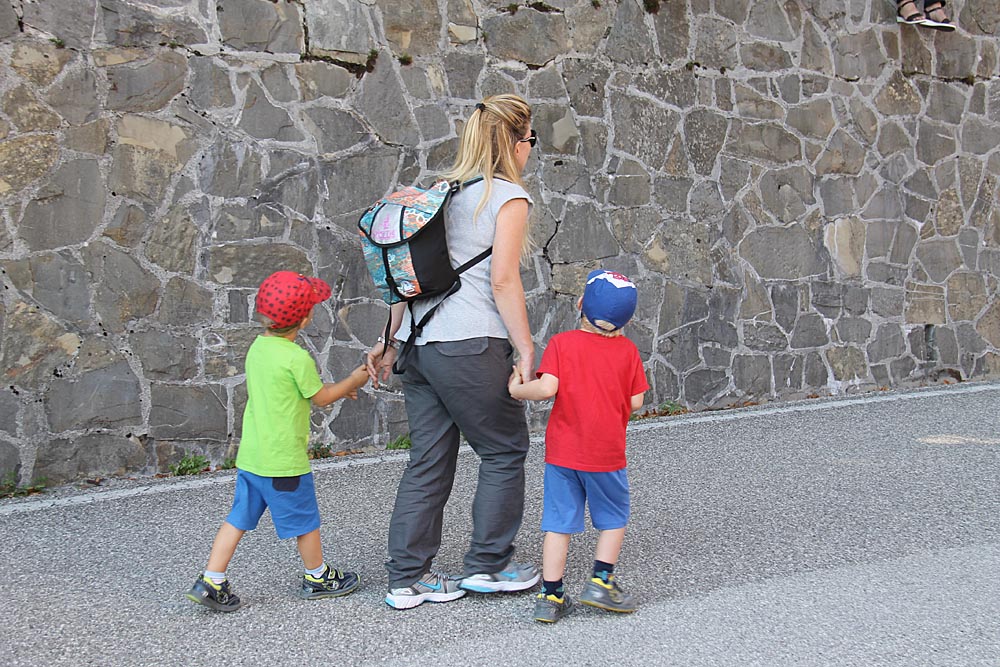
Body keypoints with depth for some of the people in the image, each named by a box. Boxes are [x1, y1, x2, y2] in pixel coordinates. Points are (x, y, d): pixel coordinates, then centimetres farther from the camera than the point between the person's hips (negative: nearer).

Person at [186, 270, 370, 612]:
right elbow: (321, 397, -6)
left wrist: (336, 389, 22)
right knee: (304, 519, 11)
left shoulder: (258, 347, 7)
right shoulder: (297, 358, -19)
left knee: (239, 518, 12)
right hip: (284, 459, -7)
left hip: (250, 454, 7)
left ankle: (211, 581, 9)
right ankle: (317, 577, 28)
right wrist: (352, 381, 9)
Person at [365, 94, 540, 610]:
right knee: (505, 451, 10)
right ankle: (487, 565, 17)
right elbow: (503, 281, -12)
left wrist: (390, 340, 19)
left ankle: (407, 579, 16)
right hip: (471, 345, -7)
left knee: (428, 462, 12)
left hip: (418, 343, 7)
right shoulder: (508, 195, -3)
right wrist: (526, 350, -9)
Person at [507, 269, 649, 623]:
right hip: (606, 454, 0)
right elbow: (635, 402, -2)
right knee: (614, 518, 19)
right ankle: (601, 582, 11)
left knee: (559, 522, 7)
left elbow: (546, 388, -18)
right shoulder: (627, 350, -2)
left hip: (562, 450, 1)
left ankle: (551, 595, 8)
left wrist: (517, 390, -1)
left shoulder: (561, 343, -6)